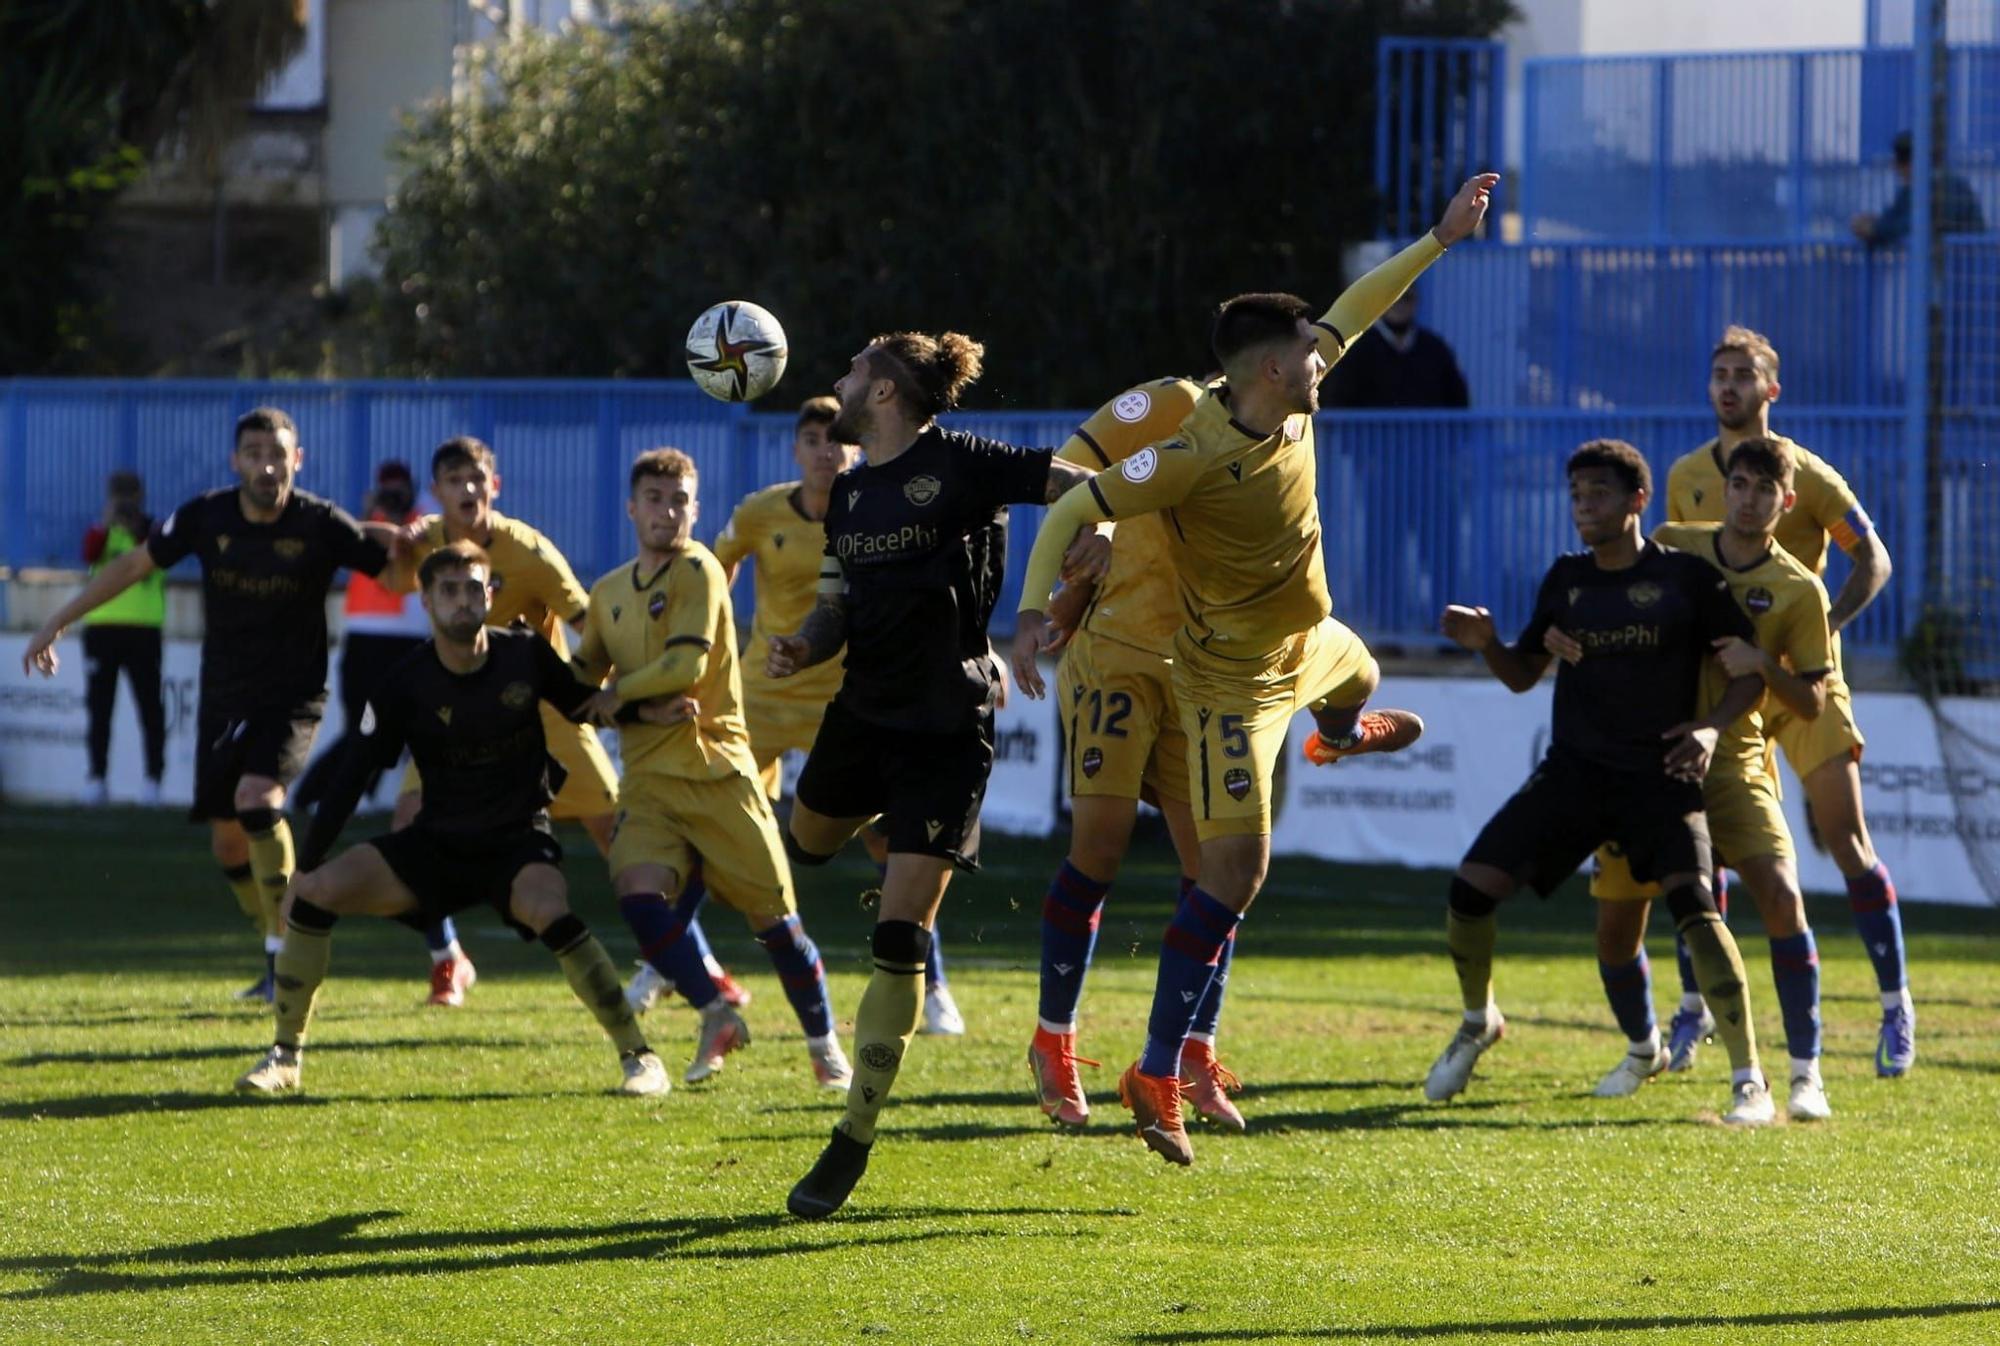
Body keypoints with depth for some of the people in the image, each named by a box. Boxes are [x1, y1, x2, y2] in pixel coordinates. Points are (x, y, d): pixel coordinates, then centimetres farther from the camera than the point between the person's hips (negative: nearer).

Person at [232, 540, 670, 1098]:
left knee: (550, 914, -34)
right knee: (318, 892, -15)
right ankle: (285, 1055, 0)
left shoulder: (526, 656, -7)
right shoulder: (405, 685, -9)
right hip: (437, 843, 2)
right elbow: (350, 779, -6)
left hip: (518, 841, -2)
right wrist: (304, 867, -8)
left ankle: (638, 1056, -20)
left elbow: (585, 703, 11)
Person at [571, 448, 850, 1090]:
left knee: (772, 912, -2)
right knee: (637, 889, -22)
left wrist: (615, 694, -6)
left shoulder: (697, 570, -5)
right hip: (649, 777, 5)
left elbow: (686, 665, -15)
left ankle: (823, 1043, 14)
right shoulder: (608, 592, 14)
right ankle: (716, 1015, -8)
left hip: (715, 768, -5)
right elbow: (583, 674, 21)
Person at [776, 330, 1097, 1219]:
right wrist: (803, 645, -5)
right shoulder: (848, 493, 10)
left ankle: (854, 1141, -3)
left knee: (898, 941, -10)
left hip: (945, 728, -7)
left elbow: (1089, 489, -14)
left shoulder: (957, 465, -11)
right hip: (864, 711, 7)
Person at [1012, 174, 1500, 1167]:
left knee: (1358, 675, 42)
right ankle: (1159, 1074, -15)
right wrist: (1034, 610, -43)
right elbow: (1072, 509, -31)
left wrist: (1440, 239, 11)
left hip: (1305, 642, 9)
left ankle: (1341, 737, 85)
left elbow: (1352, 310, 6)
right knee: (1236, 866, -16)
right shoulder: (1196, 454, -33)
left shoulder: (1292, 405, -11)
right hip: (1234, 676, -9)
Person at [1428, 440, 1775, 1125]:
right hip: (1574, 769, 4)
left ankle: (1749, 1081, -18)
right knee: (1470, 889, -7)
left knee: (1692, 902, -25)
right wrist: (1486, 643, -3)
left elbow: (1752, 664, 2)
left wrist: (1714, 726, -15)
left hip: (1660, 774, -4)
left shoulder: (1686, 576, -3)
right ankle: (1478, 1023, 23)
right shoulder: (1566, 580, 9)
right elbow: (1523, 674, 18)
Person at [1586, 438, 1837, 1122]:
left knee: (1781, 894, -23)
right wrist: (1559, 632, -14)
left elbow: (1812, 702, -2)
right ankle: (1645, 1049, 33)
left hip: (1731, 762, -2)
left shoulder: (1798, 591, -4)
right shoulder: (1670, 547, 1)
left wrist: (1763, 664, -21)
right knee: (1615, 924, 3)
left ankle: (1805, 1072, -15)